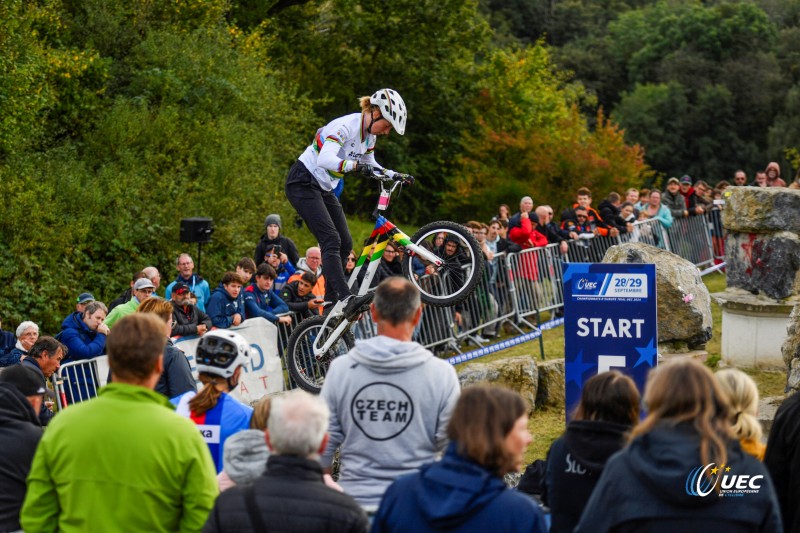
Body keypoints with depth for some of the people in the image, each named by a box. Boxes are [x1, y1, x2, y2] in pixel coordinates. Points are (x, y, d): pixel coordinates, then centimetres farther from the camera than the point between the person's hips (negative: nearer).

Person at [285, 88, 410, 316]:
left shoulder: (369, 134, 3)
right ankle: (346, 298, -32)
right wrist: (355, 166, -54)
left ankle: (331, 300, 13)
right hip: (303, 184, -9)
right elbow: (325, 159, -40)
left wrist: (395, 175, 3)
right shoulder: (345, 126, -24)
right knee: (331, 240, -22)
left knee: (345, 244, 5)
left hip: (324, 188, 9)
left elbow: (369, 167, 17)